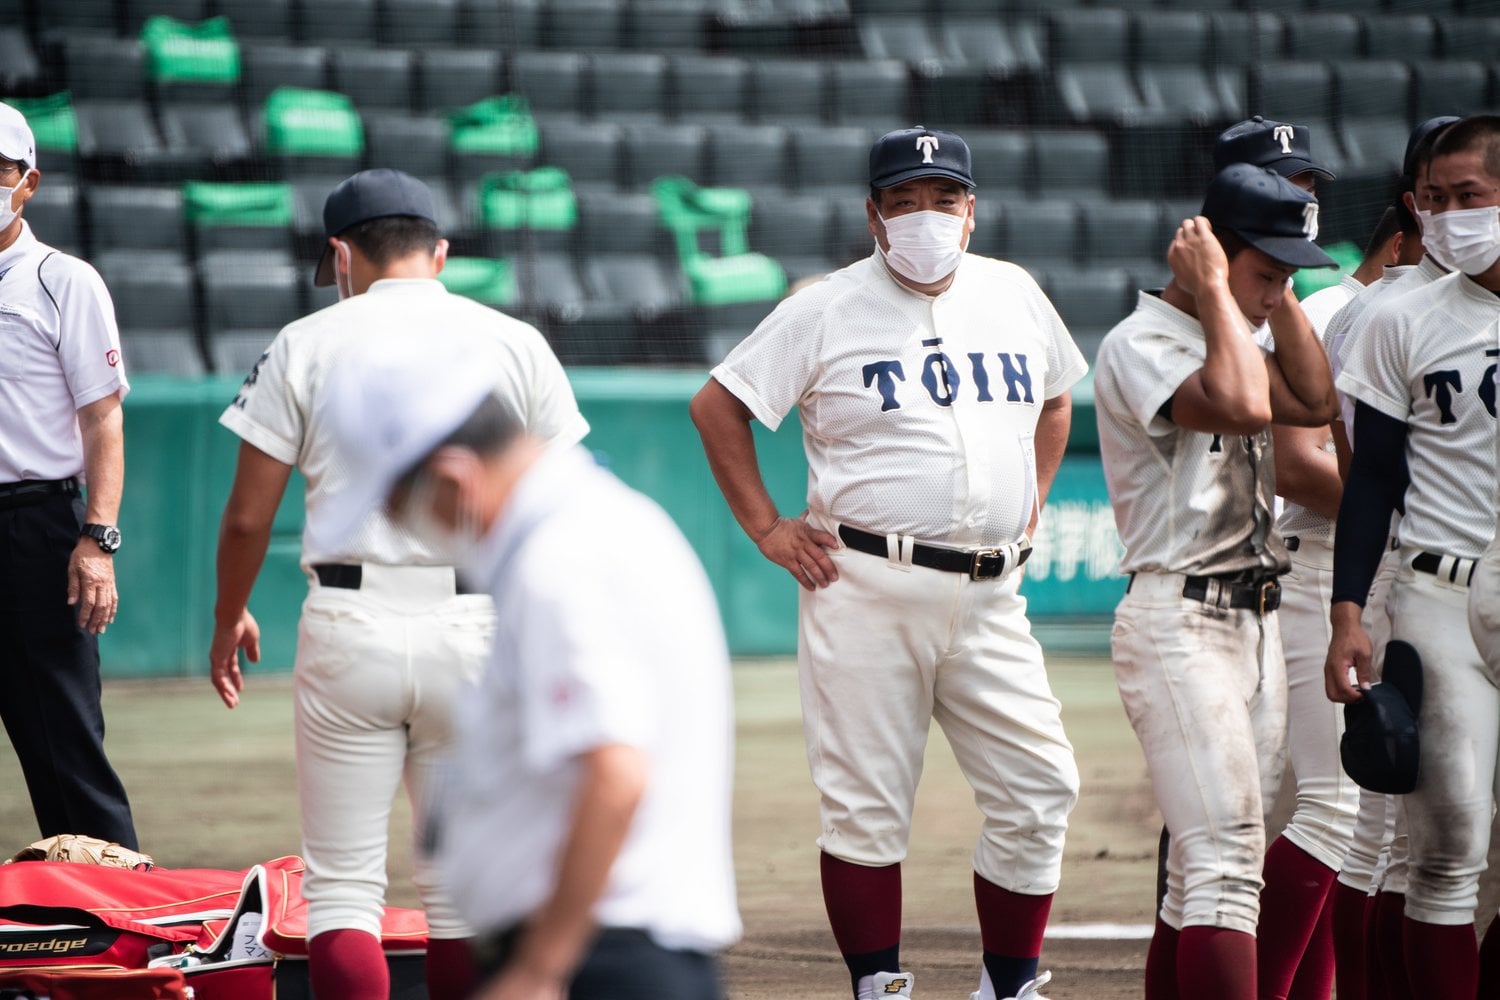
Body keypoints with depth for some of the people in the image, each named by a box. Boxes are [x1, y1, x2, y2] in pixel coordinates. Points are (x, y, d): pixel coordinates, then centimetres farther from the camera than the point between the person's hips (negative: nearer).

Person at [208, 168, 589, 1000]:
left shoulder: (307, 344, 1)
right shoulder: (515, 344, 5)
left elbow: (247, 517, 1)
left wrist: (228, 618, 18)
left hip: (348, 627, -1)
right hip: (477, 628, 2)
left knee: (341, 882, 3)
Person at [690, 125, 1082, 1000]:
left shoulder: (1014, 295, 10)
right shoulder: (827, 310, -3)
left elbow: (1056, 398, 28)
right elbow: (718, 406, 1)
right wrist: (767, 528, -3)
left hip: (992, 597, 4)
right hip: (868, 591, -4)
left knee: (1039, 791, -1)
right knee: (866, 805, -2)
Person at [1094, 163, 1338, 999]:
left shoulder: (1234, 337, 17)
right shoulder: (1141, 343, -11)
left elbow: (1314, 401, 5)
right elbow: (1243, 405, -26)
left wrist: (1279, 297, 4)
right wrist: (1215, 291, -15)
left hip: (1255, 619, 9)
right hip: (1179, 623, -9)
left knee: (1216, 860, 9)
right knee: (1227, 855, -19)